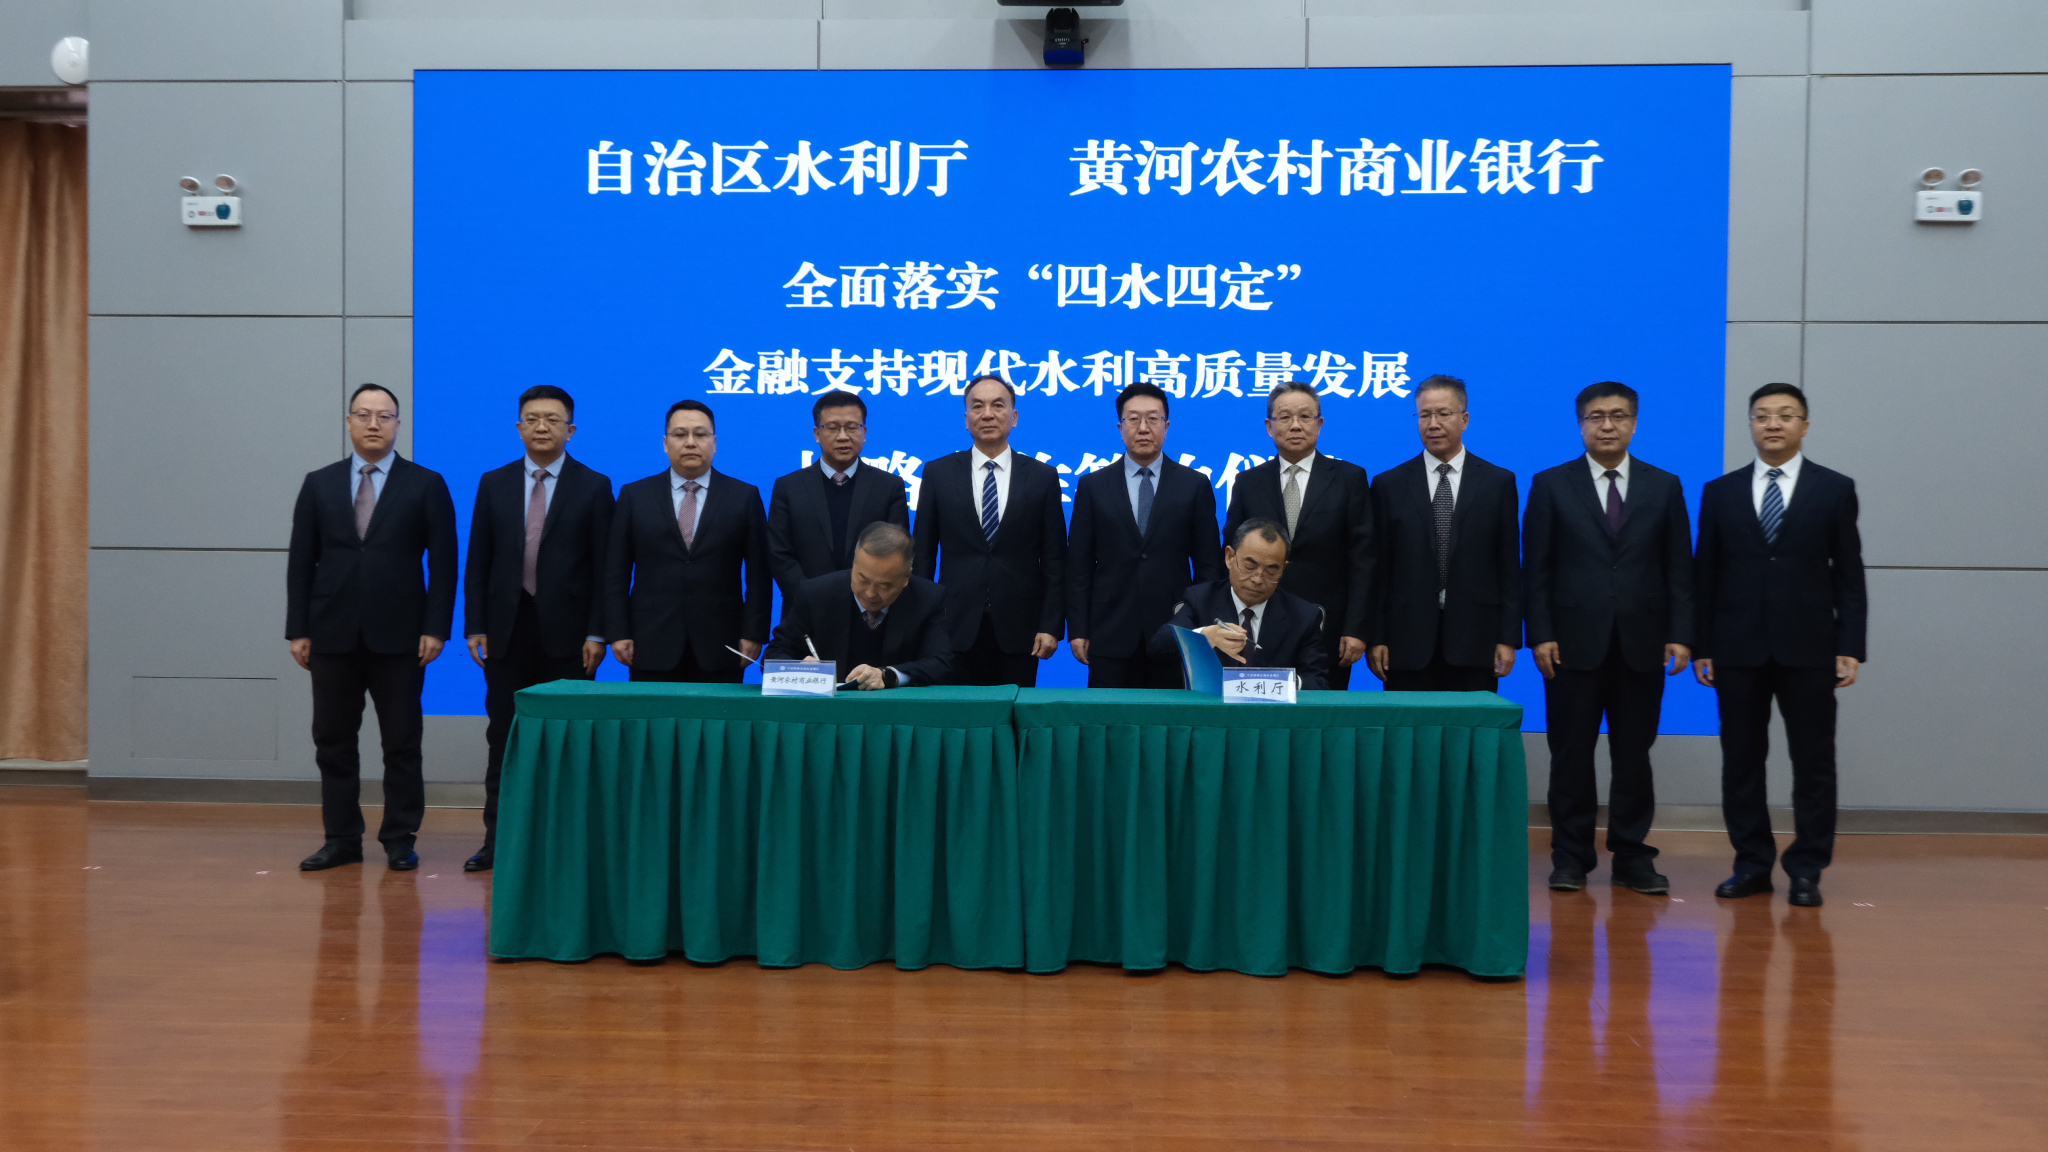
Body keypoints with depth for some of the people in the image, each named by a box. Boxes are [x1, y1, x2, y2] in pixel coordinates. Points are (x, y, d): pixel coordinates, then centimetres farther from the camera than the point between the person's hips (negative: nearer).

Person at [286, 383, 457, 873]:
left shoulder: (426, 485, 2)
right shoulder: (319, 484, 9)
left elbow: (443, 562, -1)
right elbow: (300, 562, 8)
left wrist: (435, 628, -8)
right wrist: (298, 630, 1)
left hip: (399, 636, -2)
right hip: (333, 634, 3)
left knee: (402, 744, 3)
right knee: (334, 742, 7)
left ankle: (400, 840, 12)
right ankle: (342, 839, 16)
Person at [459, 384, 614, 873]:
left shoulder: (594, 486, 1)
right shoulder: (494, 484, 9)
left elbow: (604, 567, -2)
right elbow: (477, 562, 8)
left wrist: (597, 633, -8)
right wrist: (475, 626, 0)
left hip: (566, 634, -2)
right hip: (507, 630, 3)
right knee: (503, 740, 6)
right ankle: (497, 840, 13)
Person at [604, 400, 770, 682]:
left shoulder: (745, 496, 7)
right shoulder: (634, 495, 9)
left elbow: (758, 573, 4)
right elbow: (616, 572, 7)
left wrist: (754, 634, -3)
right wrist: (618, 632, 0)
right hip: (652, 649, 1)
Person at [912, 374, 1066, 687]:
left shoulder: (1043, 477, 5)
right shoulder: (938, 473, 6)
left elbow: (1054, 560, 4)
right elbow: (923, 554, 6)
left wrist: (1051, 626, -2)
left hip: (1018, 631, 0)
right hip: (957, 627, 0)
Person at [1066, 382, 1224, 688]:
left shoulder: (1195, 485, 6)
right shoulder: (1092, 486, 7)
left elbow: (1208, 563, 6)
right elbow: (1079, 565, 5)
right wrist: (1078, 630, -1)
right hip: (1111, 637, 0)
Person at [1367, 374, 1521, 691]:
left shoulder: (1498, 482, 7)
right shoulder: (1389, 484, 7)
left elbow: (1509, 567, 5)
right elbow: (1378, 568, 5)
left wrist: (1508, 638, -1)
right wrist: (1376, 638, -2)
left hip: (1474, 643, 0)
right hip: (1409, 644, 0)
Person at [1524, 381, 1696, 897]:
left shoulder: (1664, 486, 10)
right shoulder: (1551, 485, 5)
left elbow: (1679, 568, 7)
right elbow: (1536, 568, 2)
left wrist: (1680, 635, -2)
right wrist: (1540, 635, -7)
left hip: (1642, 643, 1)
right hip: (1575, 642, -1)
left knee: (1635, 755, 6)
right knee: (1572, 754, 3)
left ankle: (1632, 856, 15)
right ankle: (1571, 857, 12)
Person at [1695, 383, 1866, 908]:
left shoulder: (1835, 489, 5)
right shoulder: (1720, 492, 8)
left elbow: (1849, 575, 2)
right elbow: (1705, 575, 7)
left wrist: (1850, 647, -4)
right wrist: (1701, 646, 1)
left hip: (1808, 649, -1)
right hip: (1738, 649, 1)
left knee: (1813, 763, 2)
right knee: (1741, 762, 5)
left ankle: (1806, 870, 11)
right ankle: (1752, 865, 16)